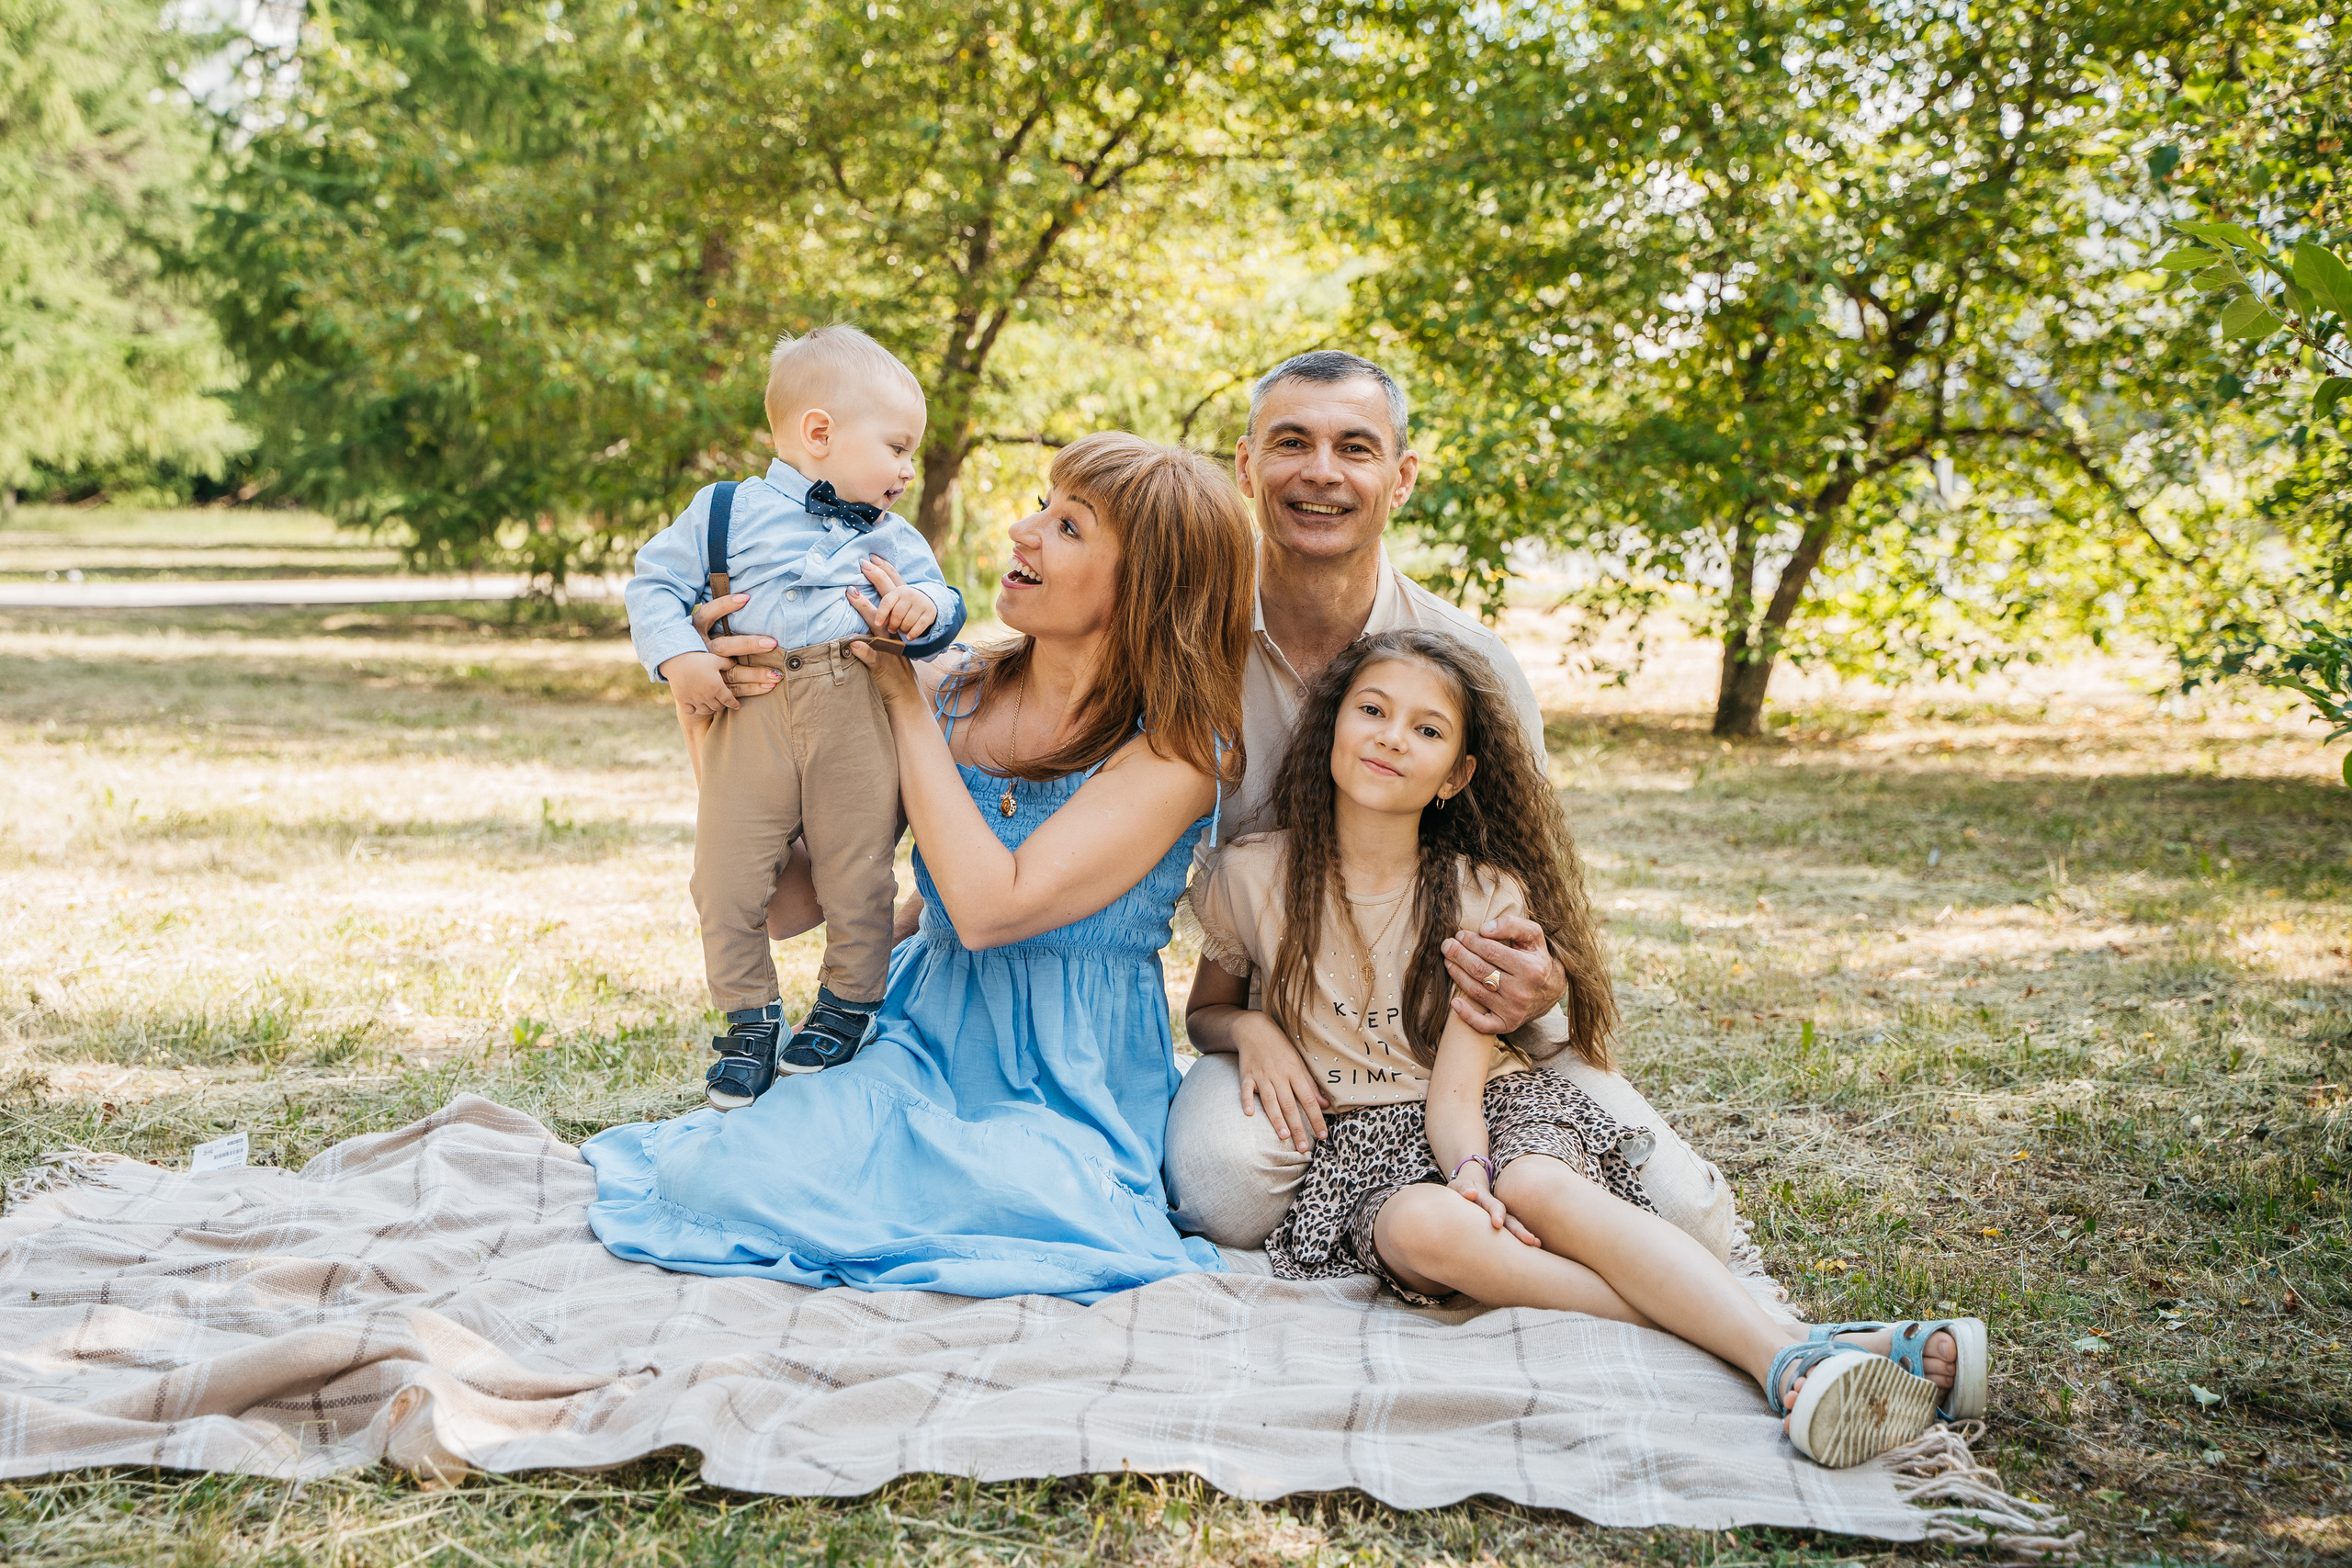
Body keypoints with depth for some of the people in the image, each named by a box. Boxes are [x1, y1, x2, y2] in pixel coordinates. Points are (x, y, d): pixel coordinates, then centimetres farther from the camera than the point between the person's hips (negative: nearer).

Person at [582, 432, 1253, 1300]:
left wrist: (907, 700, -14)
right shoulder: (950, 693, 3)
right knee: (722, 1179, -25)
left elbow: (992, 905, -22)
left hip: (1071, 1099, -2)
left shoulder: (1180, 748, -11)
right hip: (922, 1051, 2)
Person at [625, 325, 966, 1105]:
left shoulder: (892, 538, 19)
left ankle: (846, 1005, 23)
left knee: (858, 874, 2)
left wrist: (927, 607, -11)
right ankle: (749, 1020, 16)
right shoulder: (726, 512, 11)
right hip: (747, 720, -1)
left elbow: (942, 605, 13)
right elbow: (655, 584, 10)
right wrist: (679, 659, -6)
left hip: (857, 724, 1)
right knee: (728, 881, 0)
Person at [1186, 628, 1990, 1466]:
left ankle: (1790, 1361, -51)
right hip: (1358, 1142, 0)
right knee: (1426, 1226, -36)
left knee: (1538, 1186, -36)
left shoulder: (1487, 897, -3)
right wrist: (1253, 1030, -12)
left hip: (1492, 1111, 0)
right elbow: (1203, 1012, 13)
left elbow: (1455, 1090, -11)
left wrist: (1472, 1171, -33)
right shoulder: (1252, 879, -4)